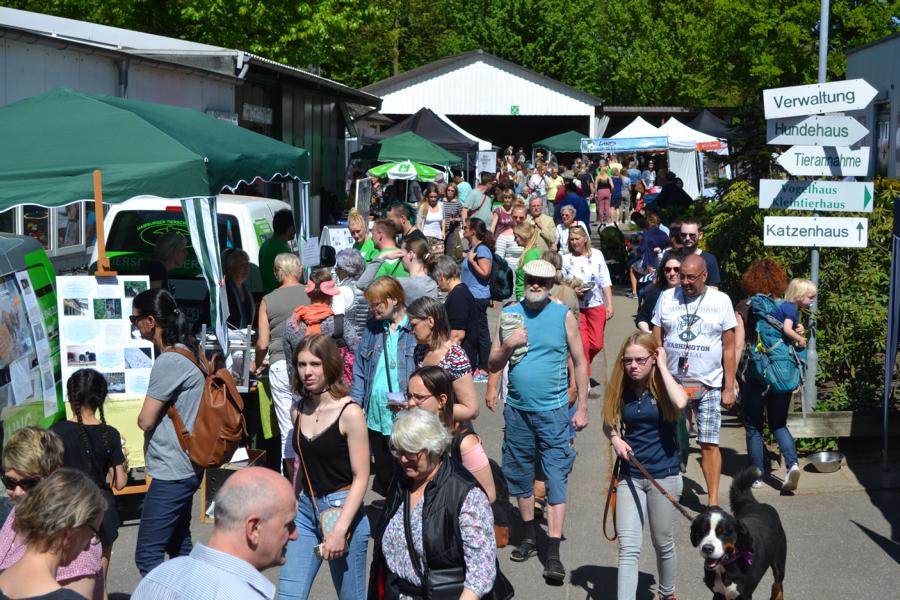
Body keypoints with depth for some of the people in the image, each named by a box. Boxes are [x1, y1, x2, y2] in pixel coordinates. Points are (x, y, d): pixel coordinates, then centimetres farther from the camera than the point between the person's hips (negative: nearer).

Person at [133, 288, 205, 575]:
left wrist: (143, 416, 4)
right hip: (186, 468, 10)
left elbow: (145, 420, -16)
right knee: (179, 548, 19)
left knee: (148, 556, -9)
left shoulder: (169, 362, -19)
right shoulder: (188, 352, 10)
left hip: (171, 471, -10)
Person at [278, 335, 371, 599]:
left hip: (343, 509, -5)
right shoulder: (299, 410, 5)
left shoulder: (349, 412, -12)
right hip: (305, 511, 5)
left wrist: (340, 530, -21)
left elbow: (360, 477, -14)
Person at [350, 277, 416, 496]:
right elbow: (360, 371, 13)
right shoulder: (372, 328, 11)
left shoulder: (415, 329, -6)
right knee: (383, 473, 15)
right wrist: (355, 404, 4)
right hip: (376, 418, 6)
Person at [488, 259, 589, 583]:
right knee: (520, 474, 13)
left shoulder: (563, 315, -4)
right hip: (517, 409, 3)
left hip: (553, 410, -3)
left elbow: (580, 362, 0)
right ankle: (528, 537, 30)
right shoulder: (509, 314, 2)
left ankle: (553, 554, -3)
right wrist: (508, 345, -14)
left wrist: (582, 407, -2)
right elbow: (493, 365, 6)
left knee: (556, 479, -5)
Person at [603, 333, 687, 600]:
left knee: (663, 544, 16)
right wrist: (615, 439, -9)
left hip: (664, 475, -2)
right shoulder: (621, 390, -1)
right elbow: (609, 423, 14)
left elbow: (680, 403, -32)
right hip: (629, 476, 2)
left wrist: (663, 366, -22)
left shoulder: (662, 387, -9)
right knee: (628, 548, -6)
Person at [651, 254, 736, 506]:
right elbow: (656, 342, 6)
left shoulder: (721, 301, 2)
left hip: (709, 386, -1)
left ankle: (713, 500, 4)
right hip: (672, 382, 1)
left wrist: (729, 388, 1)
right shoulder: (667, 297, 4)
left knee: (709, 444, -3)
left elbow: (729, 348, 5)